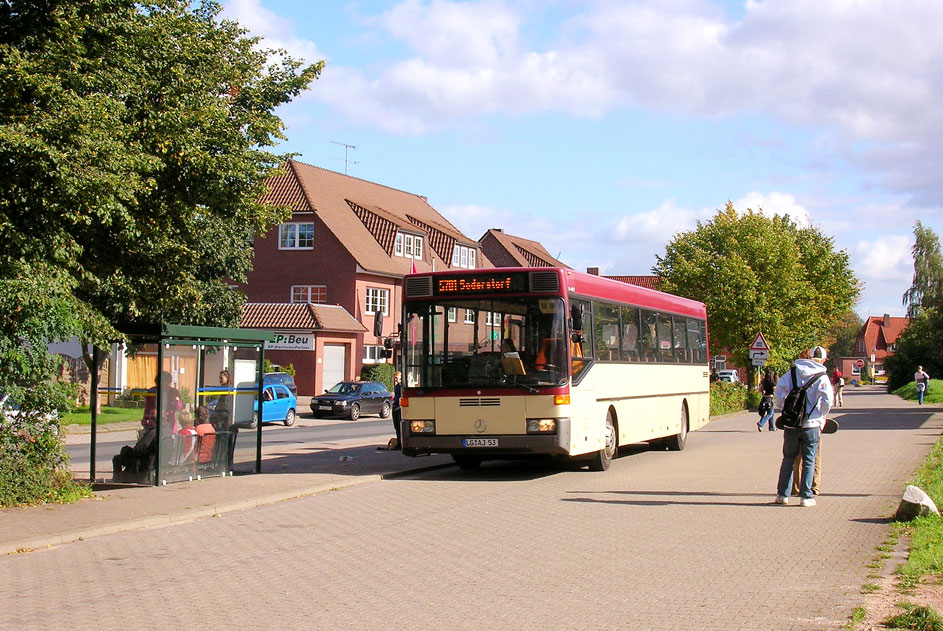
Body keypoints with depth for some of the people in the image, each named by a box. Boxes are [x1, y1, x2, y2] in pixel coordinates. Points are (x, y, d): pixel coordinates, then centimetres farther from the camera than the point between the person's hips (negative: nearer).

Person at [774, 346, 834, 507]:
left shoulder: (792, 372, 3)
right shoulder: (821, 376, -4)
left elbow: (779, 391, -4)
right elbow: (827, 400, -12)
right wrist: (822, 417, 3)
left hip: (791, 423, 2)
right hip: (811, 424, -2)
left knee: (788, 459, 13)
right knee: (809, 461, 7)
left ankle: (783, 494, 14)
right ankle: (805, 496, 5)